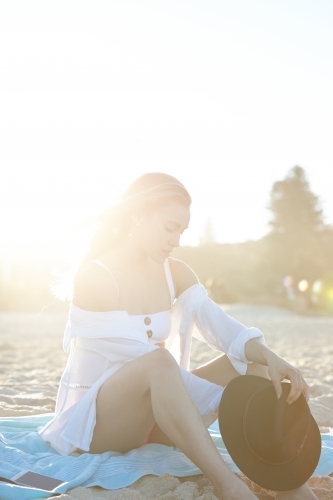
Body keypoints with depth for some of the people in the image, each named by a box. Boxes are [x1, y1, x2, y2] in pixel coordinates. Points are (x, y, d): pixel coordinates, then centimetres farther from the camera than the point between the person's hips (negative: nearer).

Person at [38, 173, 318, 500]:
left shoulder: (175, 273, 4)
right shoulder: (95, 277, -17)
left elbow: (218, 325, -12)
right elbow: (149, 361, -22)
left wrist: (267, 356, -32)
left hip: (156, 412, 7)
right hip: (91, 421, -7)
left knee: (250, 360, -10)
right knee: (160, 362, -38)